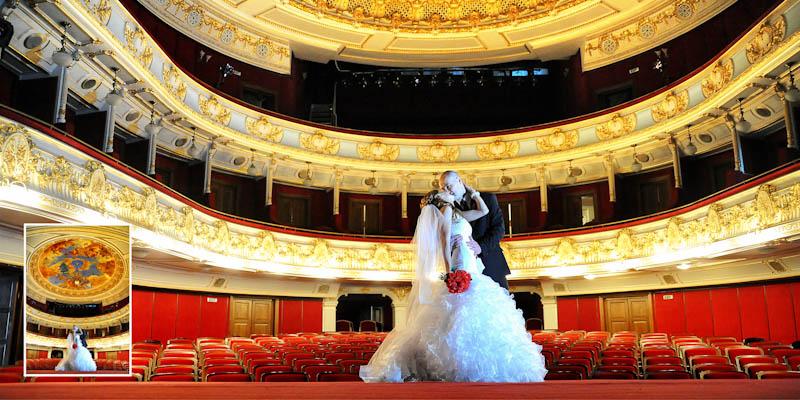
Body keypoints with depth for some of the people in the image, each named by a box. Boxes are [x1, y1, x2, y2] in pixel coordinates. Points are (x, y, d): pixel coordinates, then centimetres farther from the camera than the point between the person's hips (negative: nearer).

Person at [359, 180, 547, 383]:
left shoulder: (456, 213, 24)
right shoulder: (446, 209, -1)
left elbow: (484, 210, 29)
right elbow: (444, 239, -11)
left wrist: (470, 191, 31)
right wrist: (449, 271, -19)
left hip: (471, 270, 9)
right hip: (461, 269, -9)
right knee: (466, 317, -14)